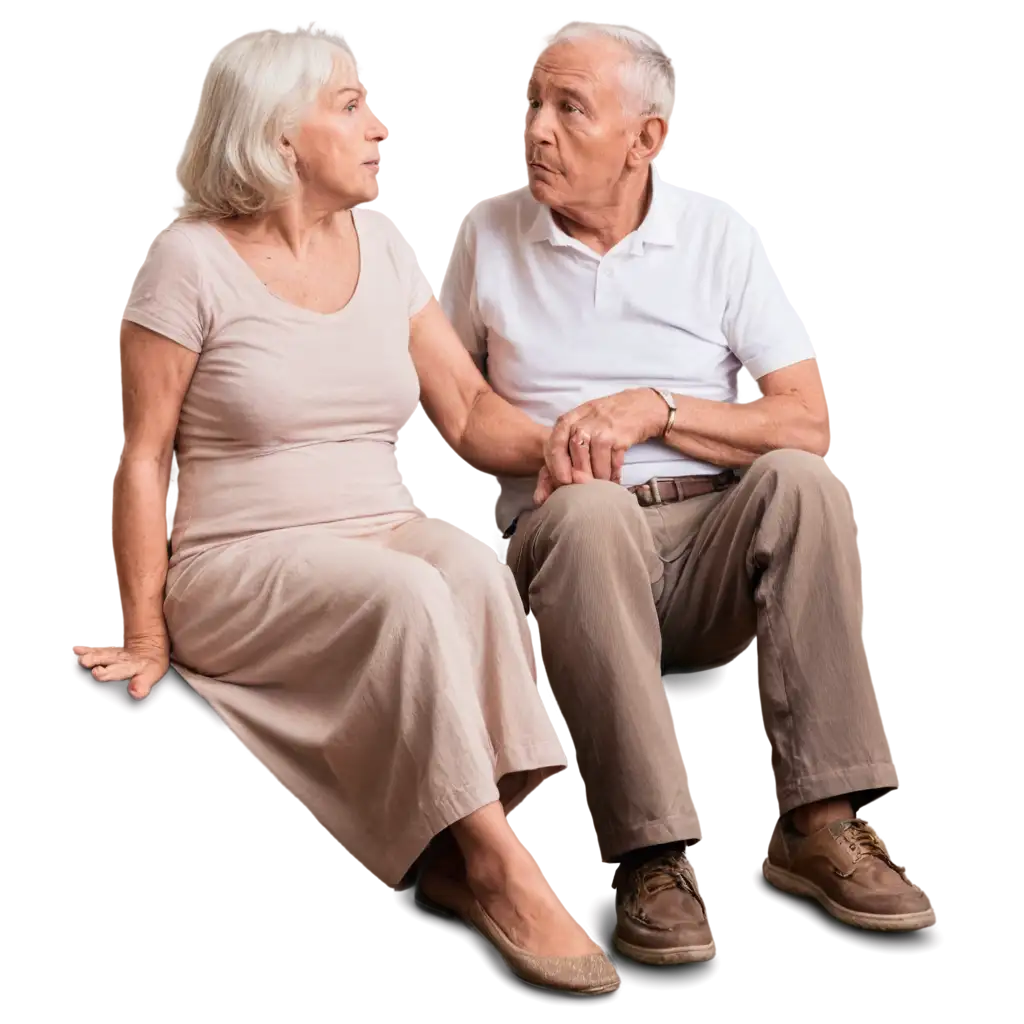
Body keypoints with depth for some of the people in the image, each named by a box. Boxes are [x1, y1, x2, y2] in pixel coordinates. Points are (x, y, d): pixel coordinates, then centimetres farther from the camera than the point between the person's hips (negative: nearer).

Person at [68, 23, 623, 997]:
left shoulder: (383, 243, 12)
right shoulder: (193, 261, -4)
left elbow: (469, 408, 8)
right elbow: (142, 458, -4)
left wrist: (556, 443, -14)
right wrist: (145, 634, -10)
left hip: (383, 538, 5)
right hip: (239, 568, -4)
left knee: (473, 566, -30)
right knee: (407, 592, -34)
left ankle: (455, 851, -25)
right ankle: (501, 872, -30)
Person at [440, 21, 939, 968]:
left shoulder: (719, 233, 5)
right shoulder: (488, 236, 9)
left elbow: (808, 424, -3)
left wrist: (655, 409, -14)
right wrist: (537, 449, -3)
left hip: (712, 541, 1)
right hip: (565, 539, -1)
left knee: (798, 478, -31)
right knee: (590, 508, -36)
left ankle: (818, 826, -30)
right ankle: (650, 857, -40)